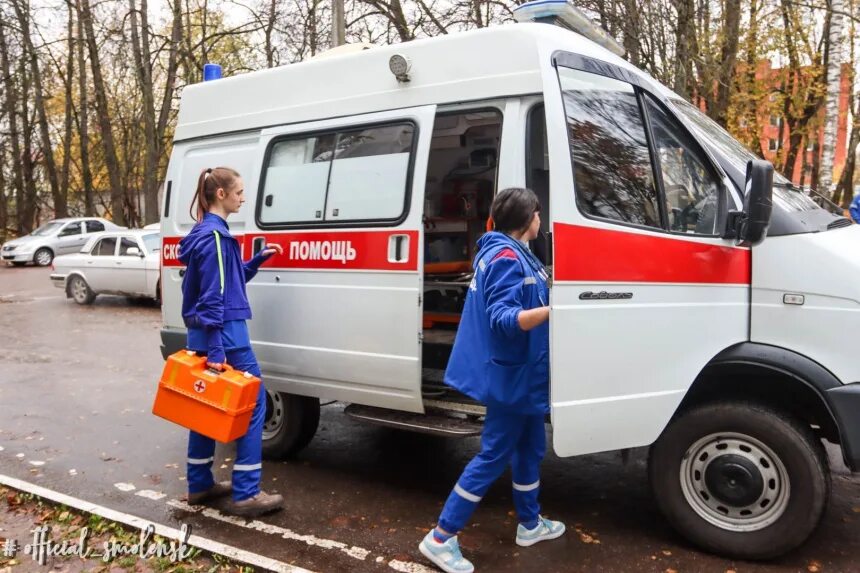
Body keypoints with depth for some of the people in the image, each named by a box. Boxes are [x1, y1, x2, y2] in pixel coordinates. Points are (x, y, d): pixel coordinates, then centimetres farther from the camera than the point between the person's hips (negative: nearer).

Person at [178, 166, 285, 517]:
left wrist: (259, 259, 13)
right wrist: (216, 351, -23)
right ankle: (246, 495, 0)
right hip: (223, 334, -10)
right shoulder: (215, 236, -15)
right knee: (253, 403, -3)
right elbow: (214, 296, -21)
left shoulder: (207, 233, 15)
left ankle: (199, 485, 26)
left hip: (201, 334, 10)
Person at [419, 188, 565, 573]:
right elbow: (503, 320, -31)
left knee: (530, 449, 21)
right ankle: (440, 539, 8)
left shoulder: (512, 253, 11)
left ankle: (530, 524, 38)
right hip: (511, 376, -10)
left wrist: (545, 296, 34)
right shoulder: (506, 257, -21)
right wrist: (552, 310, -43)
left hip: (521, 373, 10)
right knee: (493, 458, -2)